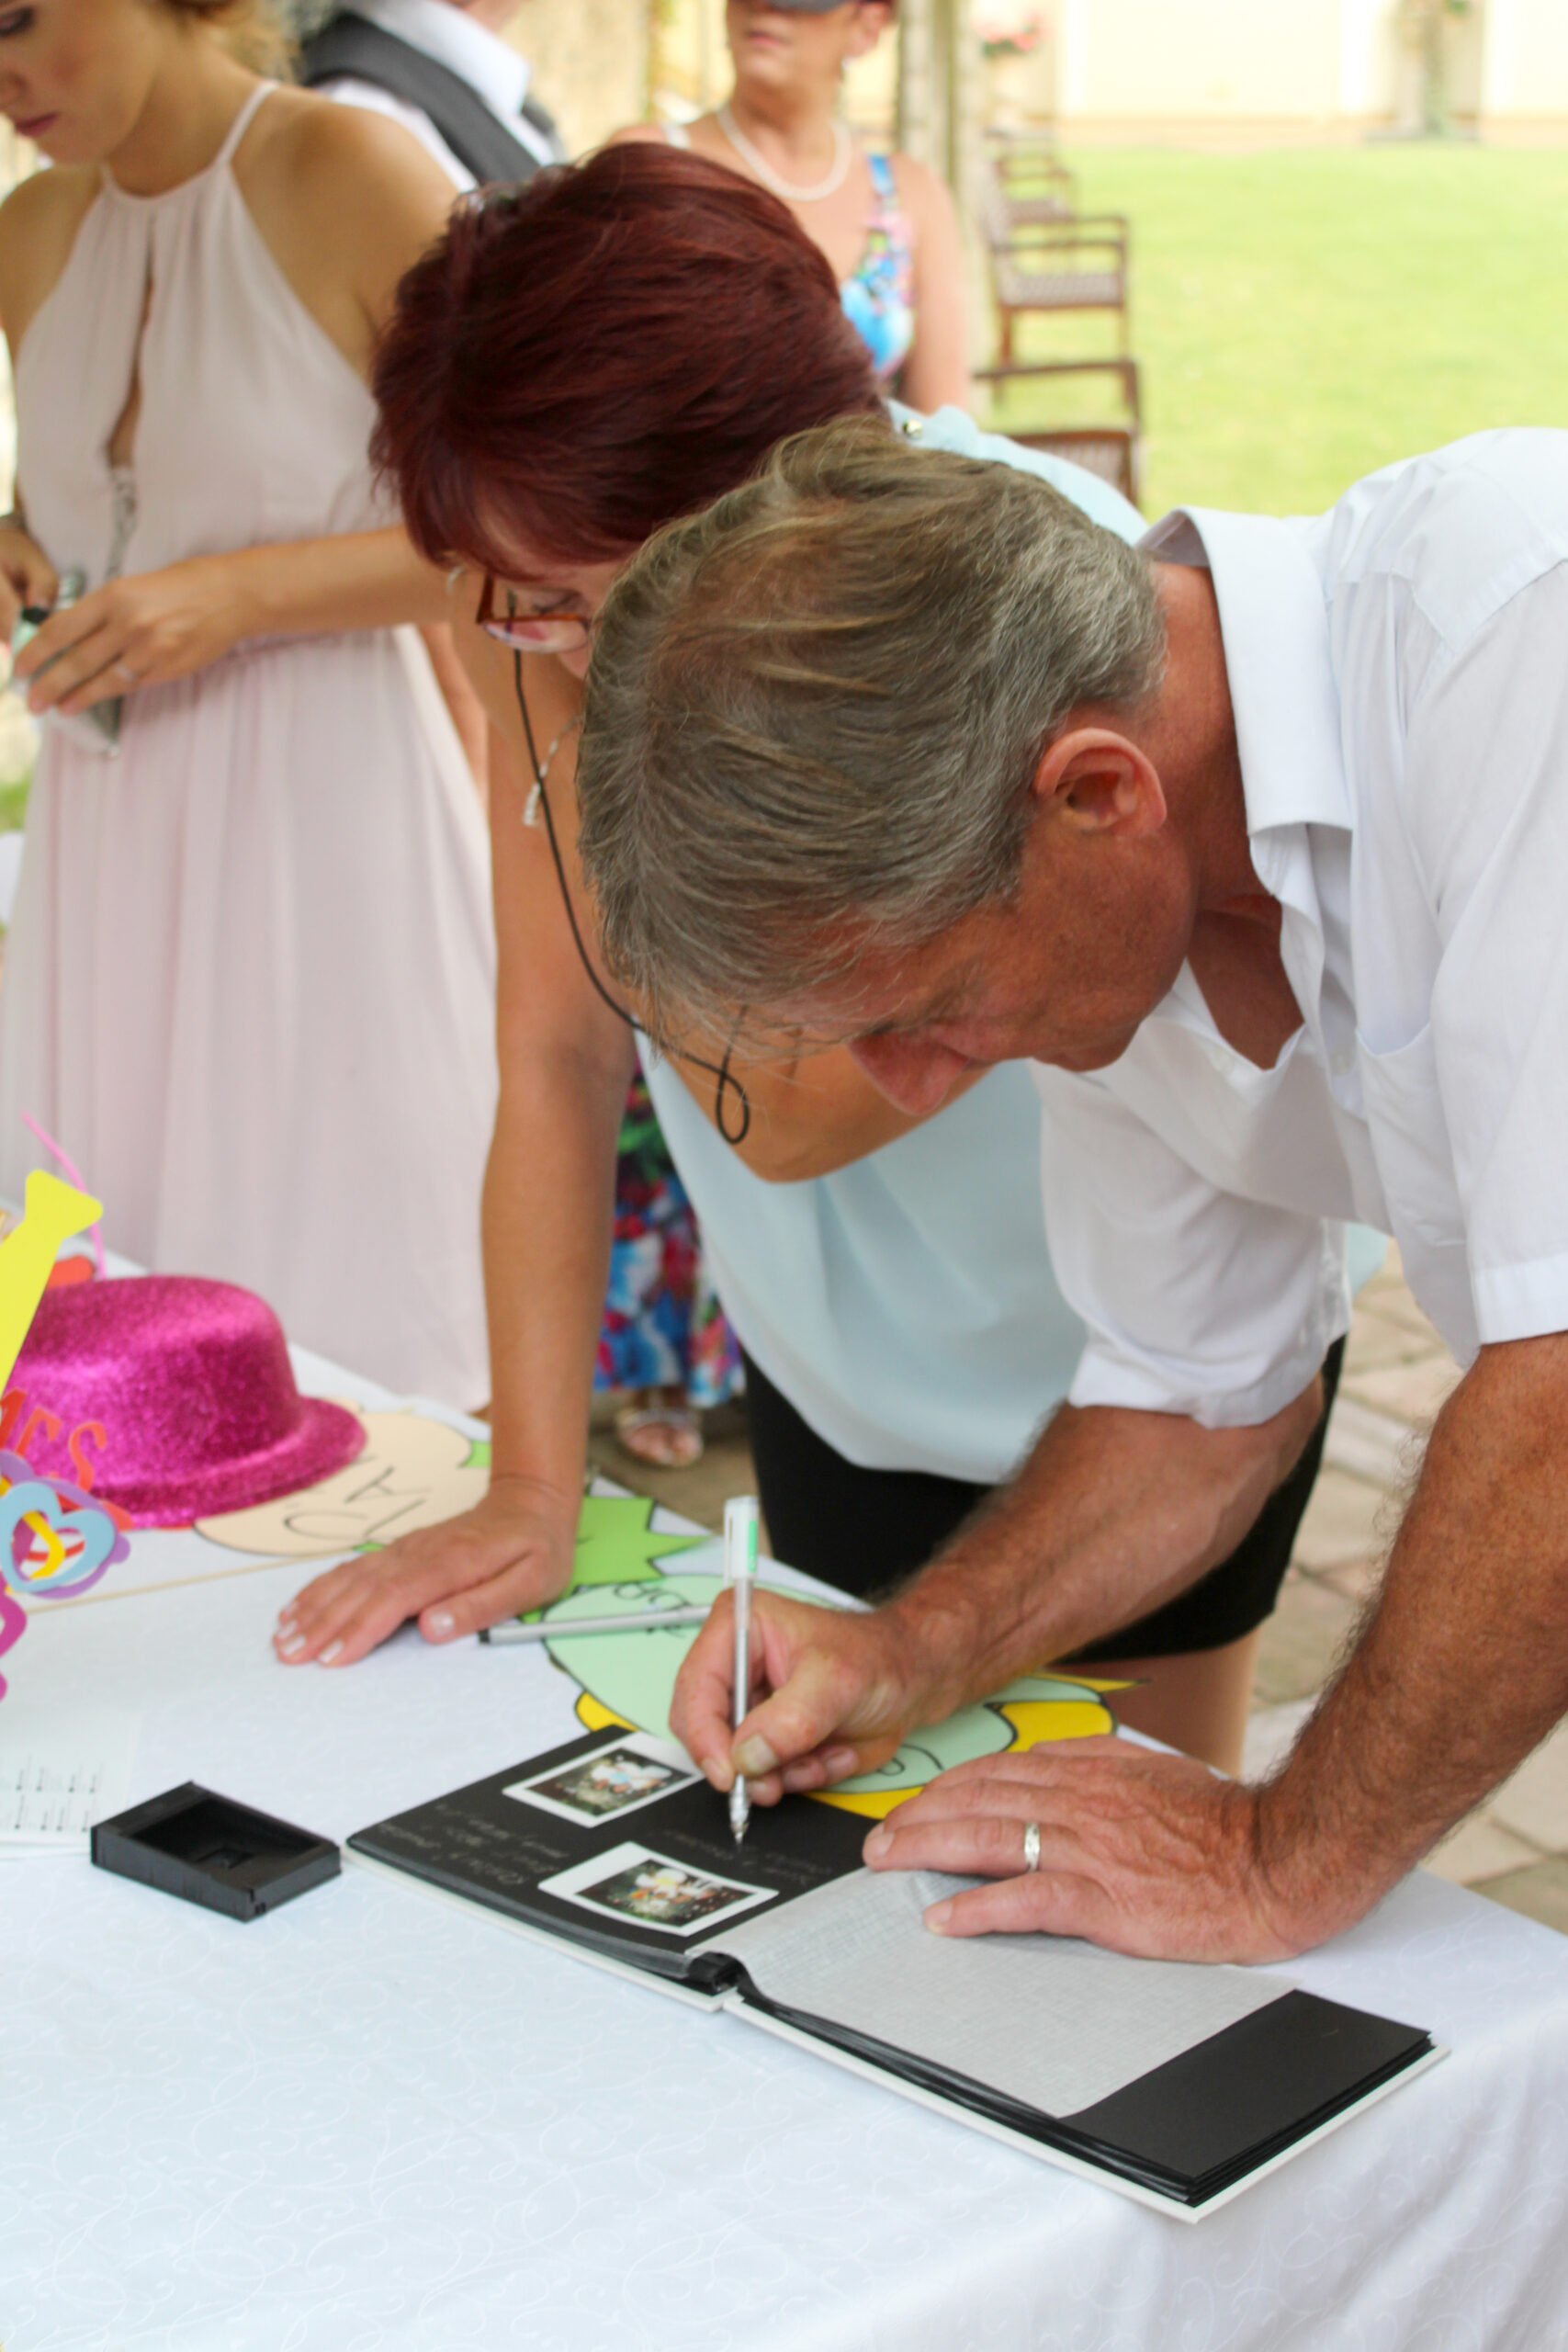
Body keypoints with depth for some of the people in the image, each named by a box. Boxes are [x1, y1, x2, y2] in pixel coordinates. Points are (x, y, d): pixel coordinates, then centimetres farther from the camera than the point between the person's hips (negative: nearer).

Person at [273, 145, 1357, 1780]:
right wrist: (532, 1492, -15)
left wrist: (588, 748, -32)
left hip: (1137, 1356, -4)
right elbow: (558, 1051, -13)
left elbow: (788, 1116, -32)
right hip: (833, 1369, 4)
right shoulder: (547, 635, -17)